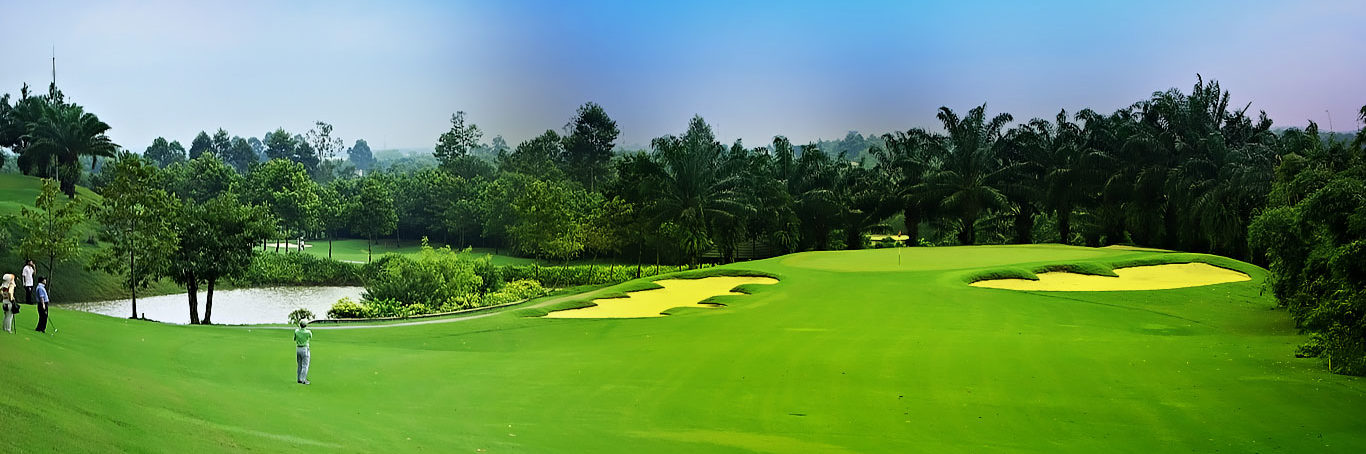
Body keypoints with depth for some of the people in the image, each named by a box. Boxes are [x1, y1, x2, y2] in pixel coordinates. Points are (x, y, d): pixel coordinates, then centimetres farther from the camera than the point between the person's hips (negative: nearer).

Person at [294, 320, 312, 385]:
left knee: (300, 365, 15)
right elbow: (311, 337, 9)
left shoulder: (296, 331, -5)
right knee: (305, 365, -1)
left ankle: (299, 379, 18)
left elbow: (294, 339, 12)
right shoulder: (308, 332, -15)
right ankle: (303, 380, -6)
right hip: (305, 349, -5)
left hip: (298, 349, 5)